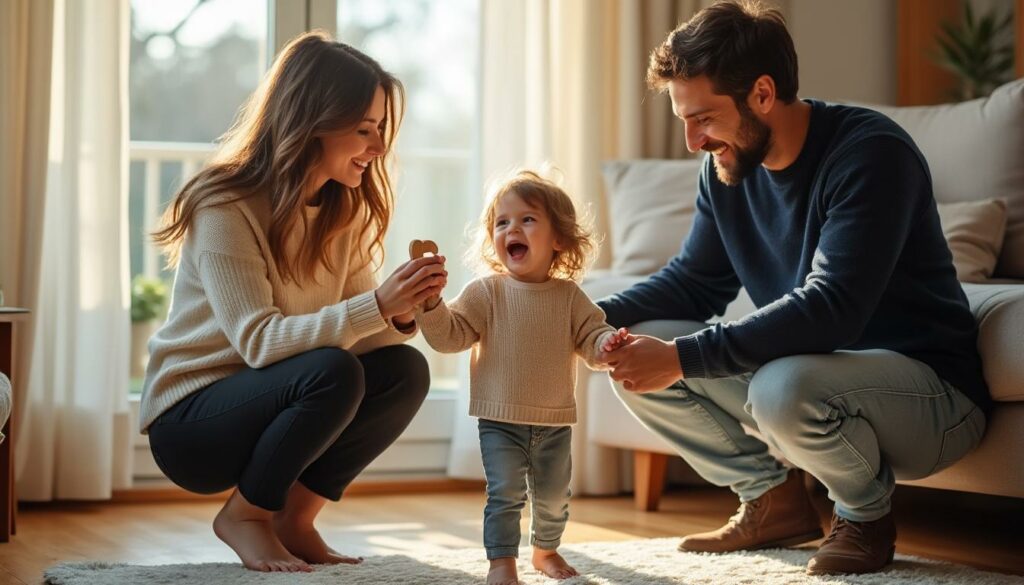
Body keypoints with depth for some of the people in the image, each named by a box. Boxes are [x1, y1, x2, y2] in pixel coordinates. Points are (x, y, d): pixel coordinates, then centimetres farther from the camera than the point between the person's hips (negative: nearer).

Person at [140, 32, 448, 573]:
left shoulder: (345, 211, 2)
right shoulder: (225, 209, -20)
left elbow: (360, 333, -1)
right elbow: (259, 341, -29)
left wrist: (401, 313, -24)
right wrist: (377, 305, -37)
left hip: (274, 405, 7)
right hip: (189, 418, -7)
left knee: (405, 370, -17)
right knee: (333, 372, -32)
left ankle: (293, 516, -2)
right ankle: (244, 515, -8)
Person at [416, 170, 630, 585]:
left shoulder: (569, 296, 0)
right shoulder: (486, 292, -5)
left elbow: (592, 338, -3)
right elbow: (449, 336, -10)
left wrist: (608, 345, -25)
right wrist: (430, 304, -26)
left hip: (554, 422, 3)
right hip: (500, 421, -2)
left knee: (553, 497, 15)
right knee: (505, 493, -11)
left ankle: (546, 550, 38)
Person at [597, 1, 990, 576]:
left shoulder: (871, 152, -22)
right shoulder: (728, 167, 1)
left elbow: (830, 309, -33)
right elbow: (695, 281, 12)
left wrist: (683, 357, -36)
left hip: (932, 389, -7)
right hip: (813, 366, 7)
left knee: (784, 387, -38)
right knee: (637, 351, -6)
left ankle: (868, 513, -6)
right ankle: (771, 498, 8)